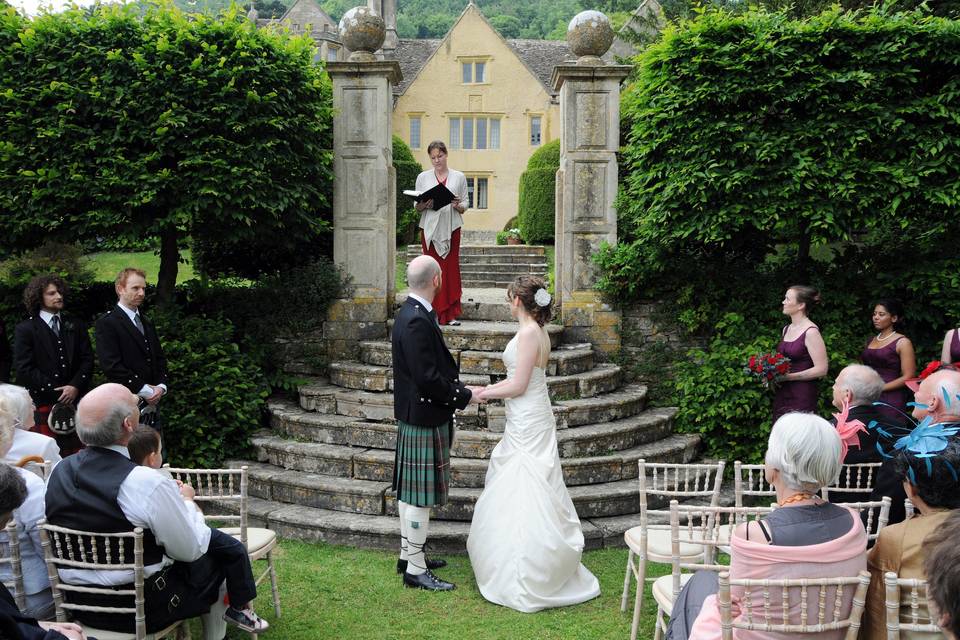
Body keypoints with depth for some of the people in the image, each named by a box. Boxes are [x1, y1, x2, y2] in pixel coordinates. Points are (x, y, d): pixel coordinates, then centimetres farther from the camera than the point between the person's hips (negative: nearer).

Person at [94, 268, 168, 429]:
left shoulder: (146, 323, 18)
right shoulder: (107, 323, -7)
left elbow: (159, 358, 17)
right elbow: (112, 365, -15)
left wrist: (161, 386, -2)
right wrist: (144, 390, -15)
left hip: (152, 404, 7)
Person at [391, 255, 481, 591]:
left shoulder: (410, 314, 9)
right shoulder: (417, 321, -23)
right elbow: (428, 379, -25)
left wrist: (457, 386, 7)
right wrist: (464, 396, -13)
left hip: (413, 415, 10)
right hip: (424, 418, -10)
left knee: (410, 490, 19)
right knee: (420, 495, -2)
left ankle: (408, 554, 31)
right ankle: (416, 570, 8)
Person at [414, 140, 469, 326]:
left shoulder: (458, 177, 9)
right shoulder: (423, 177, 9)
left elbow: (465, 205, 8)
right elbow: (416, 206, 9)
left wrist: (457, 205, -14)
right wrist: (424, 205, -13)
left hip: (451, 228, 0)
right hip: (430, 228, 0)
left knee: (451, 268, -1)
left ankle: (451, 314, 2)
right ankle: (433, 312, 3)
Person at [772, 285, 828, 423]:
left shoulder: (811, 332, -11)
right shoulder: (786, 329, 13)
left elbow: (821, 369, -15)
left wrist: (787, 377, -15)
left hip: (802, 397, -7)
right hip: (782, 395, 7)